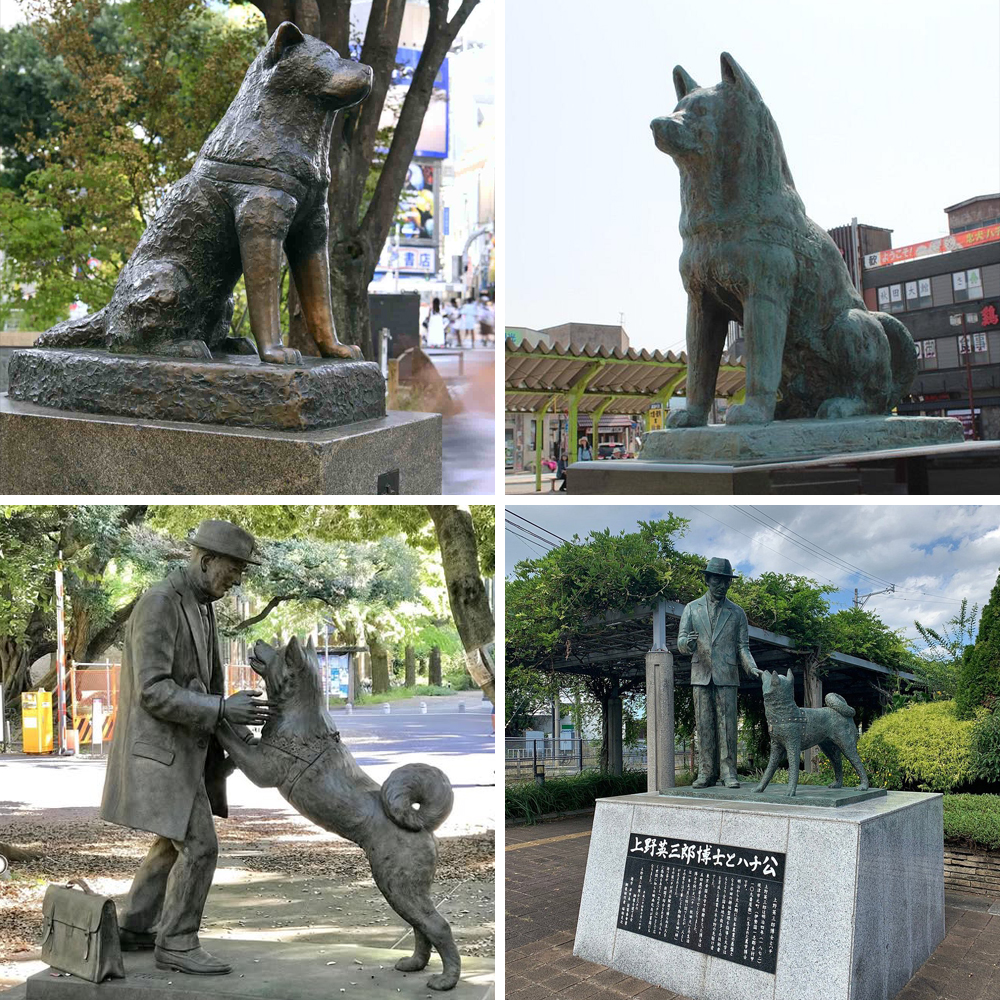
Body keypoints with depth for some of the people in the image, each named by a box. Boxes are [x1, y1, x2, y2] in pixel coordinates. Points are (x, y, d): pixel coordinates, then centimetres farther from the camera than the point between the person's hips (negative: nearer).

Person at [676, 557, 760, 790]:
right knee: (704, 724, -1)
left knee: (727, 724, -6)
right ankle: (706, 772, 2)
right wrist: (688, 642, -19)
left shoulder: (737, 612, 11)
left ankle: (729, 772, -4)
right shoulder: (692, 609, 11)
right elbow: (680, 642, 6)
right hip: (701, 674, 1)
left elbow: (742, 646, 11)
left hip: (726, 675, -1)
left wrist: (751, 667, -8)